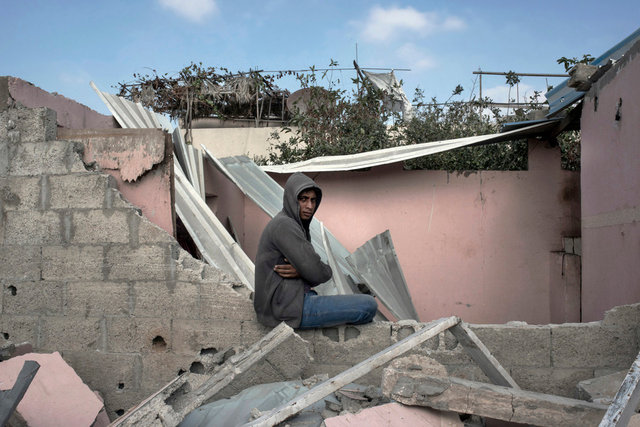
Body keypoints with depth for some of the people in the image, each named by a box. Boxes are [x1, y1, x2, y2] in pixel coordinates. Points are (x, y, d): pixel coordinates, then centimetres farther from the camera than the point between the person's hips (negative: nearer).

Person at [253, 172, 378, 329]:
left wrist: (300, 271, -11)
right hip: (290, 306, -10)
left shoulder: (297, 227, 16)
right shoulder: (283, 225, -16)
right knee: (369, 305, -10)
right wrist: (326, 271, 2)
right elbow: (317, 273, -21)